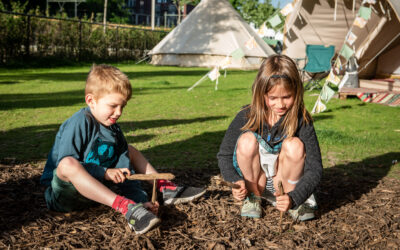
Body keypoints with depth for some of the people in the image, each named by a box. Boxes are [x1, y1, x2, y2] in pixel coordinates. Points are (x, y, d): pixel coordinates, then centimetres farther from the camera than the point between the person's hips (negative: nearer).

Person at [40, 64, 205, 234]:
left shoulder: (114, 130, 4)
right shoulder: (79, 123, -18)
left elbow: (126, 173, 2)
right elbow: (64, 164, -24)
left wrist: (140, 200, -11)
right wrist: (104, 172, -26)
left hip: (96, 187, 8)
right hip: (62, 193, -7)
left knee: (130, 151, 15)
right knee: (68, 164, -41)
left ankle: (166, 189, 8)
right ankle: (125, 206, -46)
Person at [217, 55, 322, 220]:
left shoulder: (301, 120, -17)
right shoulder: (246, 116, -14)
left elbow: (314, 169, -21)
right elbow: (224, 155, -6)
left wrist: (293, 198, -37)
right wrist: (236, 182, -25)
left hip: (286, 181, -1)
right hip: (253, 181, 1)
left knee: (295, 145, -28)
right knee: (247, 140, -26)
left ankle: (293, 199, -5)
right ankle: (252, 197, -4)